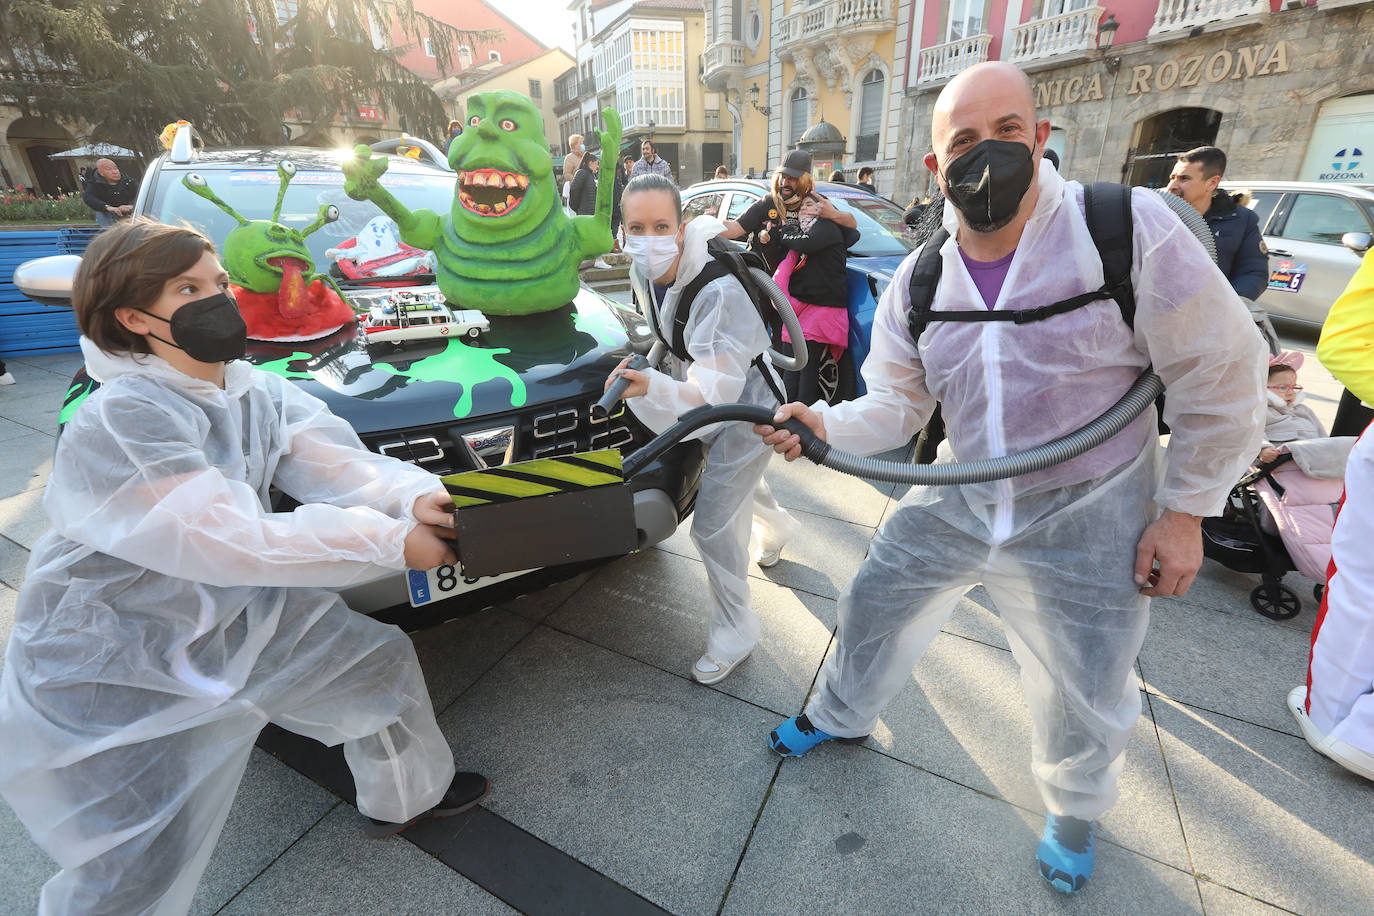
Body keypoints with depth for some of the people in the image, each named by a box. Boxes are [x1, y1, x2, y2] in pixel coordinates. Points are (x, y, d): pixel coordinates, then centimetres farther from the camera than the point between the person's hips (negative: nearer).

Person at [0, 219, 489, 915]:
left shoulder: (259, 393, -3)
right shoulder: (118, 421, -25)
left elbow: (340, 465, -13)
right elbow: (229, 541, -32)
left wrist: (413, 496, -34)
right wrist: (393, 542, -33)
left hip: (238, 617, 7)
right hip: (111, 672, -7)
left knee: (382, 659, 12)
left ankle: (408, 795, 37)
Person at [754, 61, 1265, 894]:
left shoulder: (1131, 228, -18)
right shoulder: (916, 281, -5)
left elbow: (1222, 375, -9)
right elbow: (896, 405, -2)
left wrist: (1185, 511, -7)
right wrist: (825, 426, -22)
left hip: (1087, 522, -2)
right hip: (956, 503, 3)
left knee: (1086, 702, 15)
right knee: (874, 609, 15)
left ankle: (1076, 809, 51)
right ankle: (841, 716, 48)